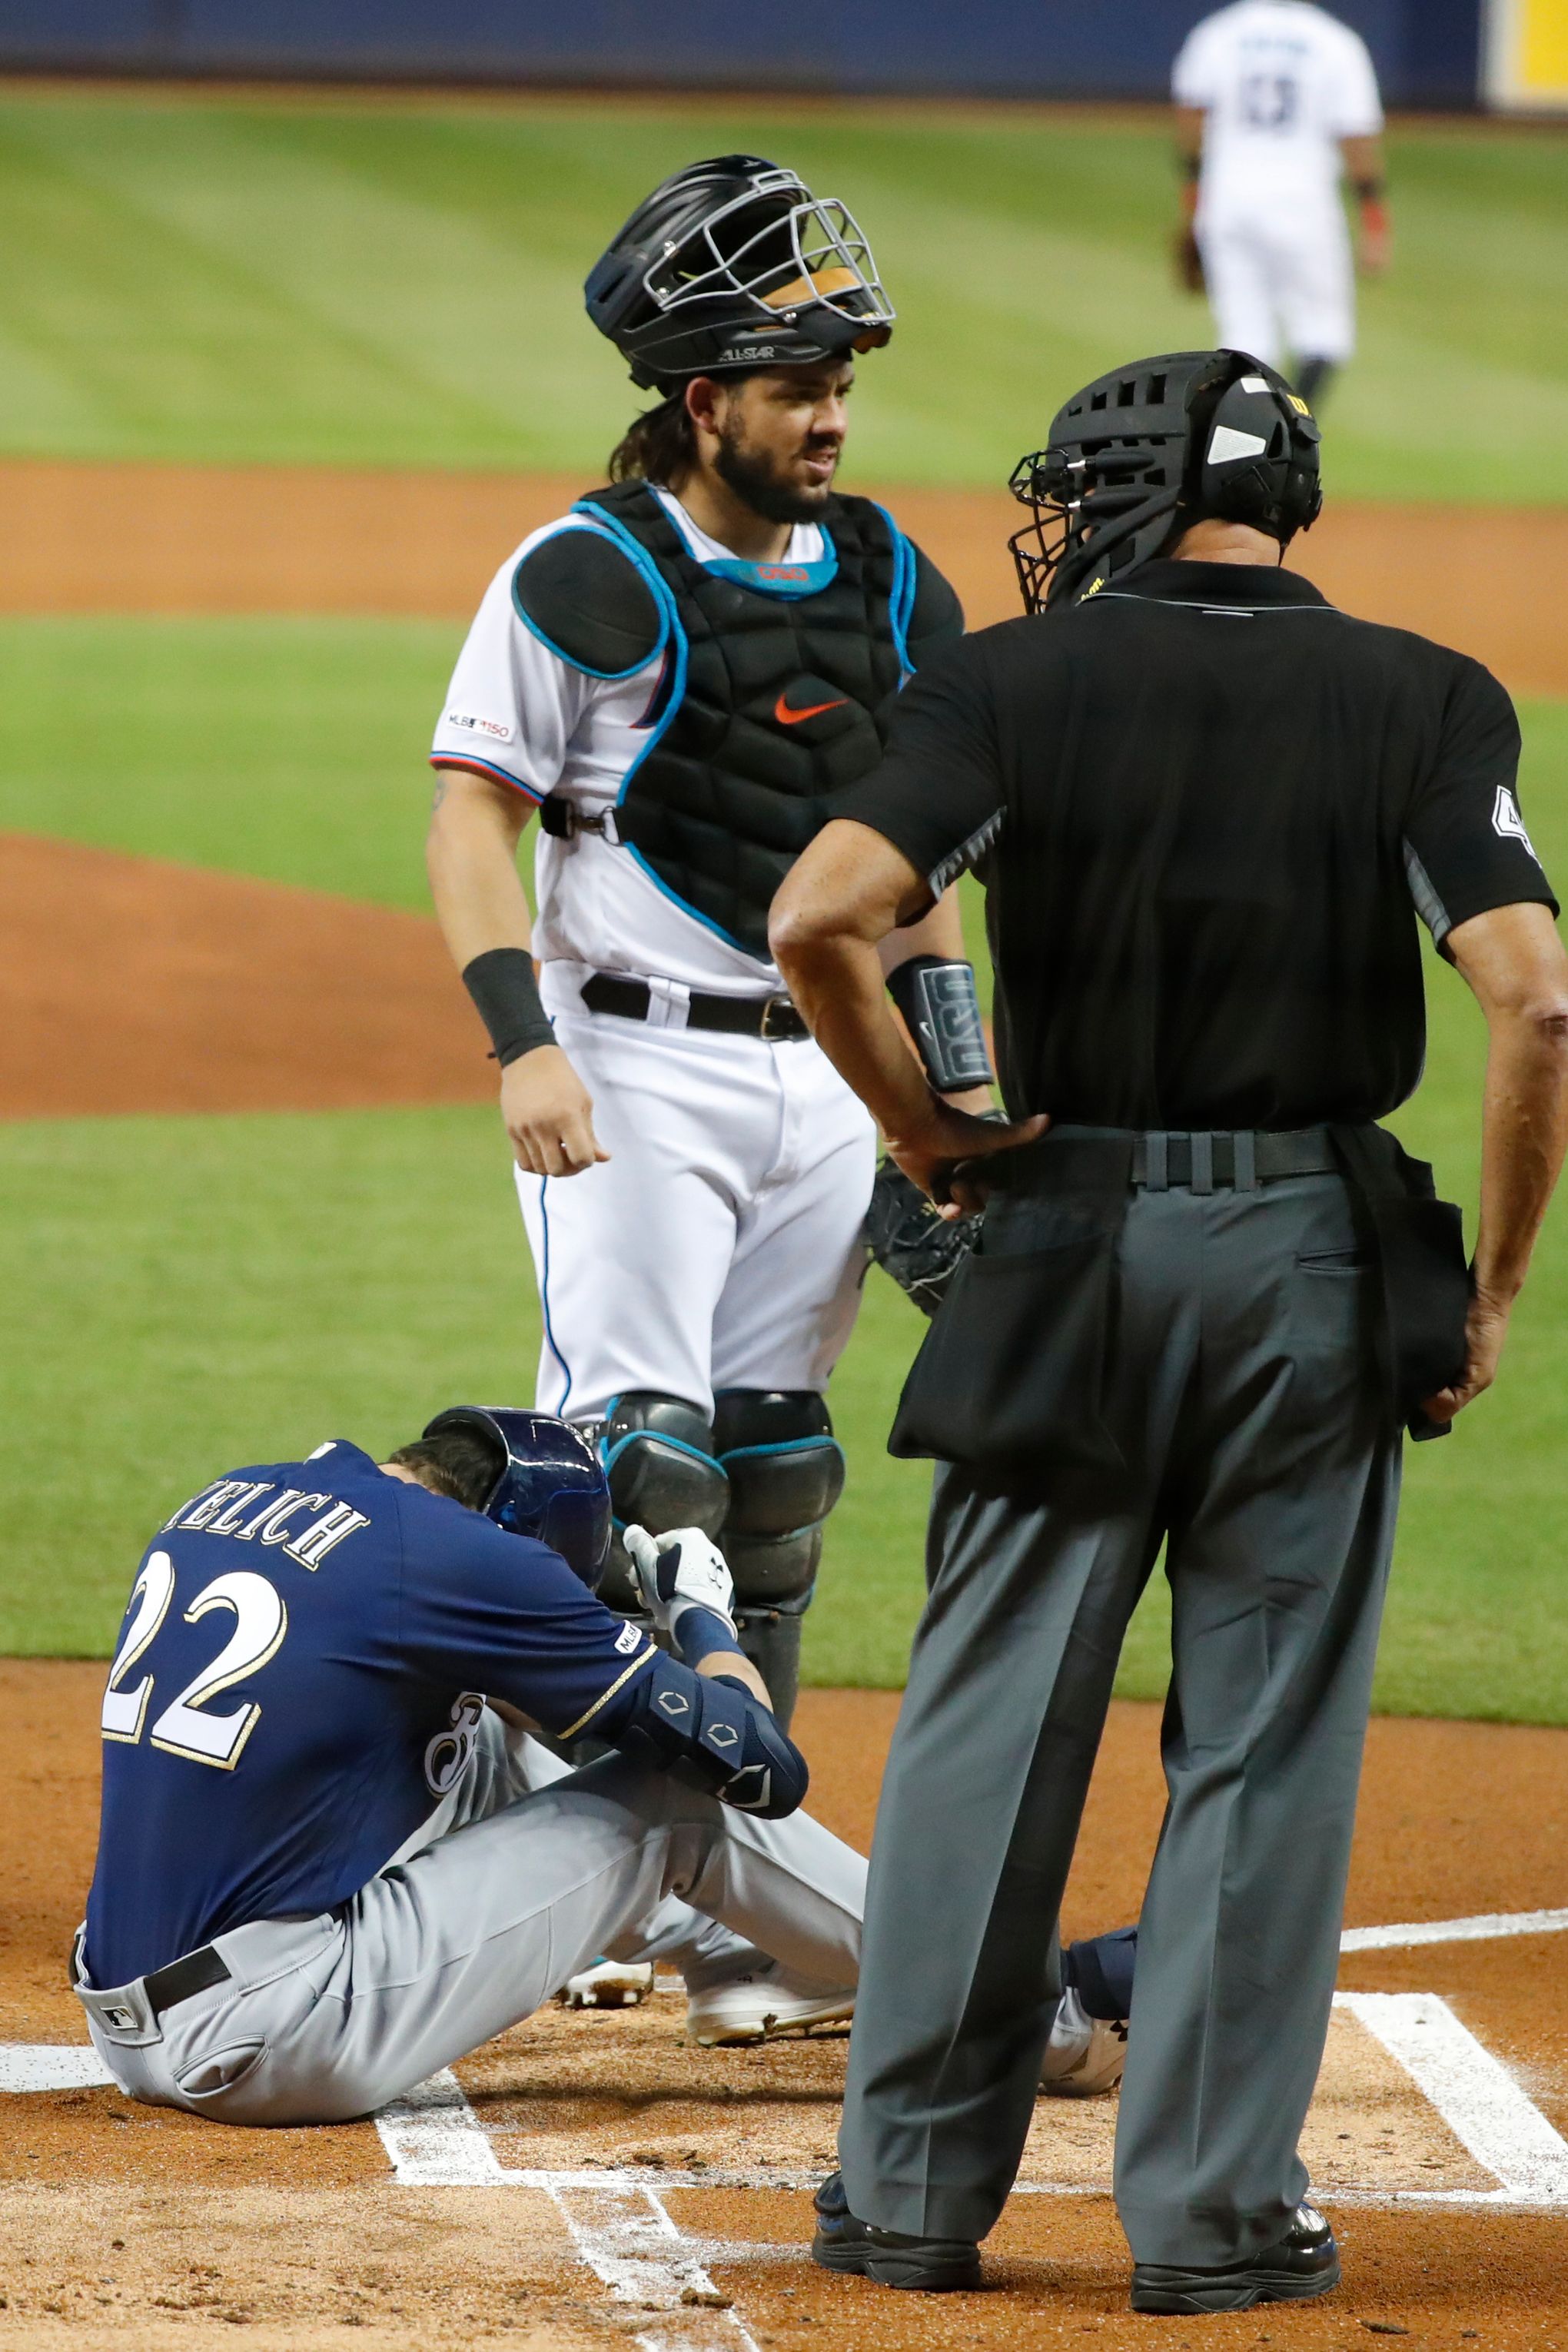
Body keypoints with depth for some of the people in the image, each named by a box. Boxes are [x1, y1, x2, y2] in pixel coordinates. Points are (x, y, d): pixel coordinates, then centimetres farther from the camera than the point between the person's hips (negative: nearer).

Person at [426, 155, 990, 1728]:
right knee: (638, 1457, -13)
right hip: (634, 1074, -6)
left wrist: (956, 1081, 13)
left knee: (775, 1469, 10)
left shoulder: (888, 582, 10)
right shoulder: (587, 578, -9)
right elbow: (471, 821, -9)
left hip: (828, 1080, 6)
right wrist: (524, 1043, -21)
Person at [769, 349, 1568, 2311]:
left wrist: (919, 1135, -1)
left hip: (1065, 1246, 0)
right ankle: (1215, 2210, 7)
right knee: (1266, 1743, 7)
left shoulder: (1016, 680, -2)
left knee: (987, 1725, 9)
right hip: (1321, 1260, 0)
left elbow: (818, 917, -15)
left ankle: (914, 2188, 13)